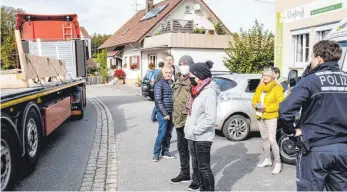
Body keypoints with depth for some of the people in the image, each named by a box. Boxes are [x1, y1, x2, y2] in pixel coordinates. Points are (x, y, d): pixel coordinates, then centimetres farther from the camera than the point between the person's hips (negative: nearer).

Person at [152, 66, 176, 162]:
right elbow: (158, 101, -12)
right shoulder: (159, 84, -7)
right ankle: (156, 153, 10)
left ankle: (165, 151, 24)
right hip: (163, 114, -6)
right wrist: (165, 114, -15)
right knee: (162, 134, -4)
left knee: (168, 134, 12)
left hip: (172, 113, 6)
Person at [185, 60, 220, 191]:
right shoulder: (197, 90, 10)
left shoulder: (209, 92, -18)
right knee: (196, 165, 20)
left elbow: (210, 118, -24)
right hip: (193, 136, 9)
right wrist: (189, 129, 8)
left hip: (202, 137, -9)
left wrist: (196, 130, -17)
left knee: (204, 167, 1)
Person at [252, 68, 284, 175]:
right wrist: (256, 105, -11)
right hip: (260, 116, 7)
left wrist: (266, 107, -21)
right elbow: (254, 100, 12)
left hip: (271, 117, -7)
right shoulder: (260, 88, 12)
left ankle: (278, 163, -1)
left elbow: (280, 103, -15)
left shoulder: (277, 88, -7)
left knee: (272, 140, -10)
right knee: (264, 138, 15)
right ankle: (267, 160, 27)